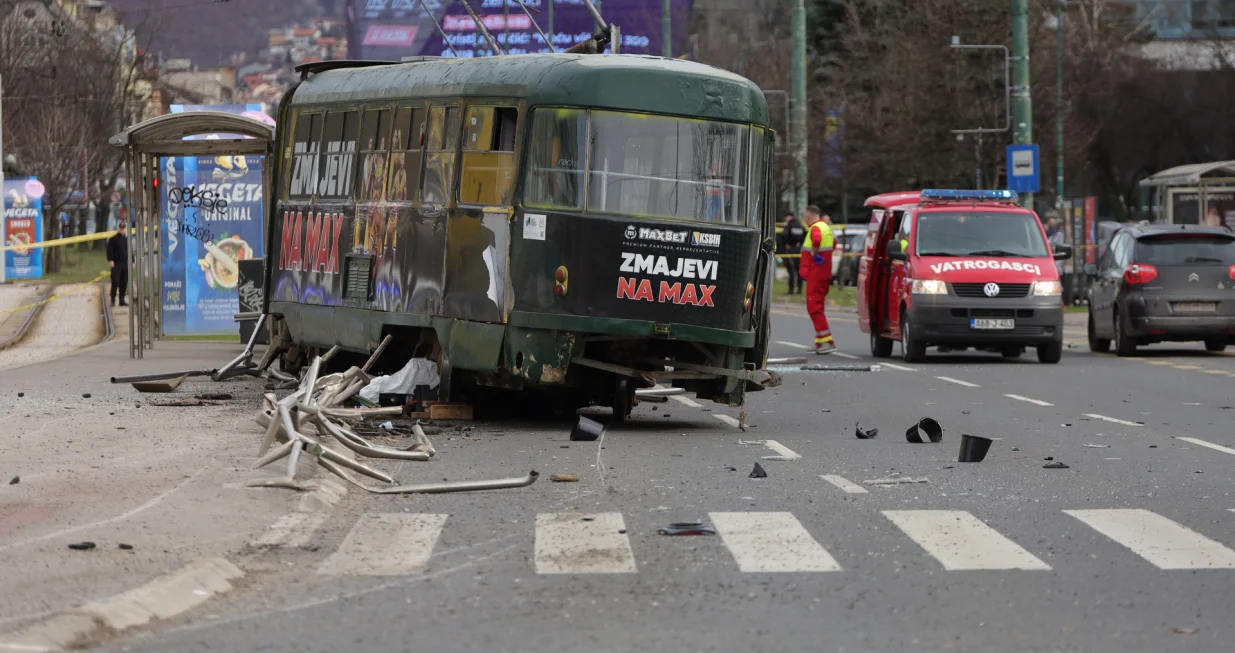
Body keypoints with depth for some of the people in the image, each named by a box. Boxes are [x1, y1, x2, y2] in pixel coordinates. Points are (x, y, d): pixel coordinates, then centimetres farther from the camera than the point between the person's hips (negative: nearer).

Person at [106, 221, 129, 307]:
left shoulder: (127, 239, 16)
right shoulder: (113, 239, -1)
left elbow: (129, 251, 22)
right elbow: (109, 250, -7)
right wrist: (110, 260, -17)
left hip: (125, 264, 5)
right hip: (116, 263, -5)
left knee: (124, 283, 6)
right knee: (115, 281, -12)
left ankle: (122, 300, 11)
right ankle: (113, 299, -6)